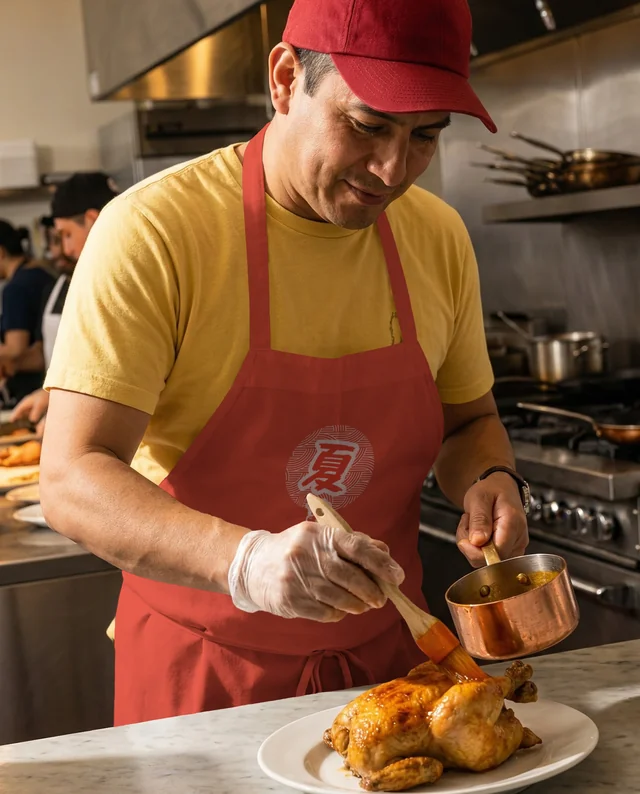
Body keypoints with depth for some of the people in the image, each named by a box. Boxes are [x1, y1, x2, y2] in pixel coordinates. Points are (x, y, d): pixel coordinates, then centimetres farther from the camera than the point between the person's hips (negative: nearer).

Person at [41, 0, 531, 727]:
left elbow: (468, 420, 11)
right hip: (206, 666, -4)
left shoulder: (439, 236, -3)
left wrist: (491, 481, -12)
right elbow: (70, 481, -25)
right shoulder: (152, 231, -20)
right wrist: (247, 560, -41)